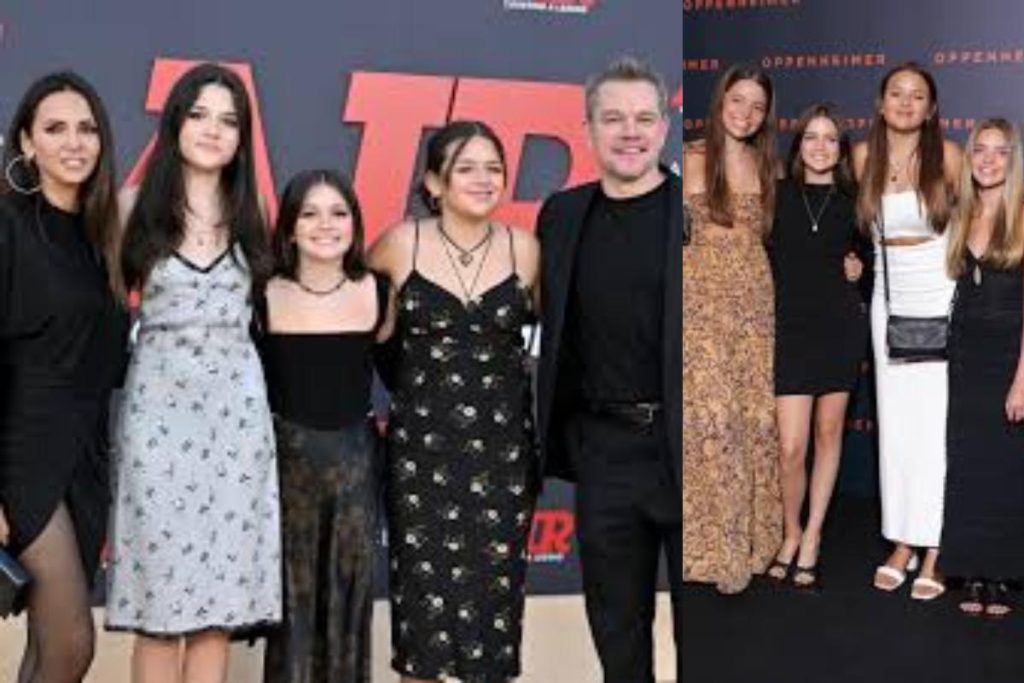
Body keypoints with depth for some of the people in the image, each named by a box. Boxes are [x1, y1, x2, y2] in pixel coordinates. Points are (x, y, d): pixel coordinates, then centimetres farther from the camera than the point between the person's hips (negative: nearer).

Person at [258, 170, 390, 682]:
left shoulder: (376, 293, -1)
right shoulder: (266, 298, -4)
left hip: (355, 458, 1)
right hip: (287, 456, -1)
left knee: (349, 593, 8)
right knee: (291, 593, 3)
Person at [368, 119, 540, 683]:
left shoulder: (523, 248, 0)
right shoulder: (403, 243, -5)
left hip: (501, 446, 1)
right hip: (421, 444, -1)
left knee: (495, 584, 5)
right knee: (424, 583, 4)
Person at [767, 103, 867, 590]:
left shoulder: (852, 203, 6)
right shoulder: (777, 195, 2)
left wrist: (857, 268, 2)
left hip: (840, 327, 2)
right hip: (789, 328, -2)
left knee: (829, 433, 8)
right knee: (791, 447, -8)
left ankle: (812, 537, 20)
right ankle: (791, 533, 15)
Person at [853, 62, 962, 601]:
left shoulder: (947, 155, -8)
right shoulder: (863, 155, 1)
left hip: (941, 298, -3)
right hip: (890, 299, 3)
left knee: (937, 424, -4)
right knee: (894, 424, 6)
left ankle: (934, 551, 2)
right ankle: (901, 543, 14)